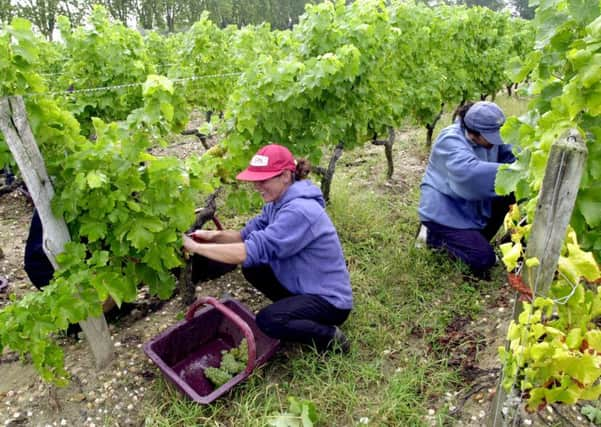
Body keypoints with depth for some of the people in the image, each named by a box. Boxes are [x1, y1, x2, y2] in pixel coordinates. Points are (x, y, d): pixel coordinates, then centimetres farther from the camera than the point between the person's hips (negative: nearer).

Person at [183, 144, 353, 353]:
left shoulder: (300, 211, -29)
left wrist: (196, 247, -29)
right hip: (304, 287, 9)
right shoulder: (278, 201, 1)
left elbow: (254, 250, -34)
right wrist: (214, 235, -16)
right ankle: (296, 309, 14)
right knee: (252, 268, 4)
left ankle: (331, 337, -3)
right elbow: (249, 234, 1)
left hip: (330, 300, -9)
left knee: (268, 320, -25)